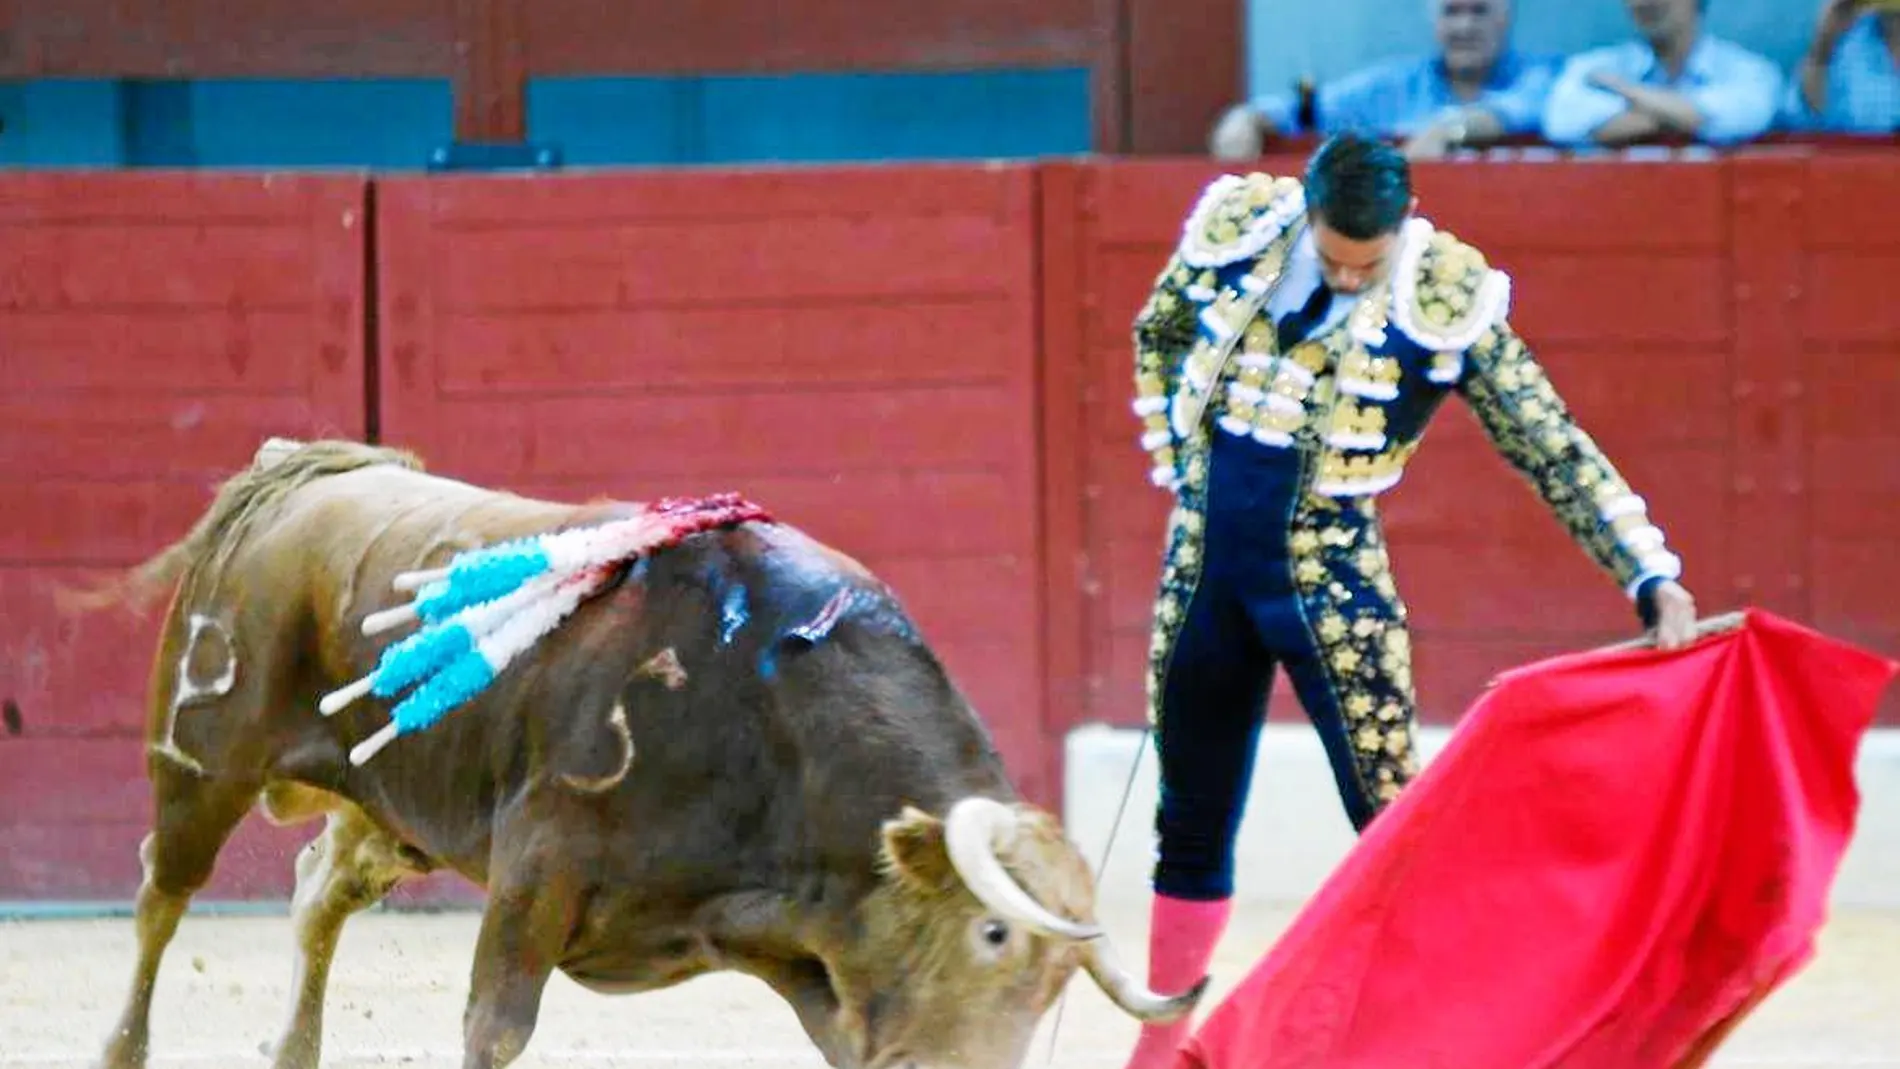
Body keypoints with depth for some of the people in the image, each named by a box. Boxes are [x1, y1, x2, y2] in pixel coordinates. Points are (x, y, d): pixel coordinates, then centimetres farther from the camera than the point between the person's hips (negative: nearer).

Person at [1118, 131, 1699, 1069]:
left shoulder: (1445, 304, -14)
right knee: (1191, 820, 12)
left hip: (1328, 575, -3)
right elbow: (1158, 335, 16)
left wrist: (1652, 576, -22)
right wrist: (1181, 461, 8)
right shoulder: (1236, 234, -5)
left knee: (1391, 820, -9)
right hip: (1205, 559, 3)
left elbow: (1554, 450, -14)